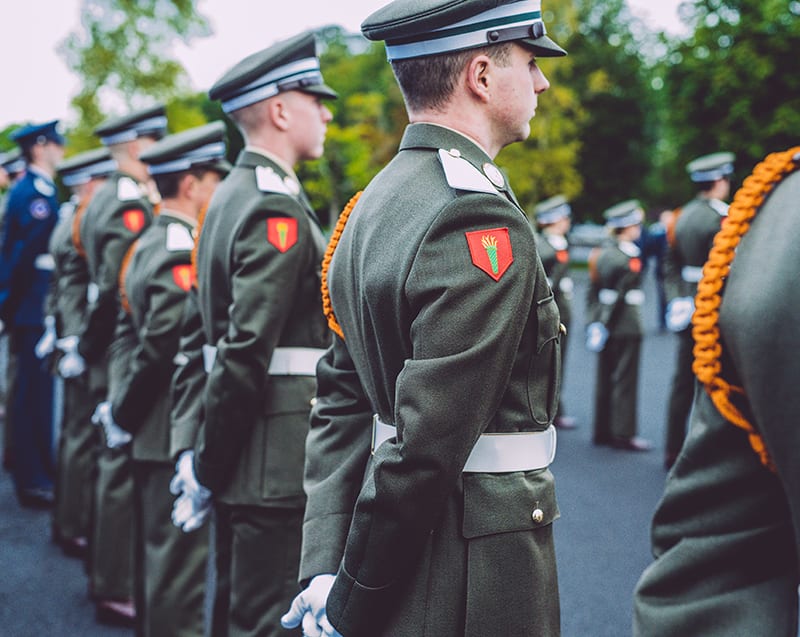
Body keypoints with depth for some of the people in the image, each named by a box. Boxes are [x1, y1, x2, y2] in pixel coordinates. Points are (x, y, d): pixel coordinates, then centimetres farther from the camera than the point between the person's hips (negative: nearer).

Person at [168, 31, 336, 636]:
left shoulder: (234, 195, 13)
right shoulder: (279, 212, -18)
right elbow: (245, 356, -23)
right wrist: (207, 473, -15)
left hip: (242, 465, 10)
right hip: (277, 468, -10)